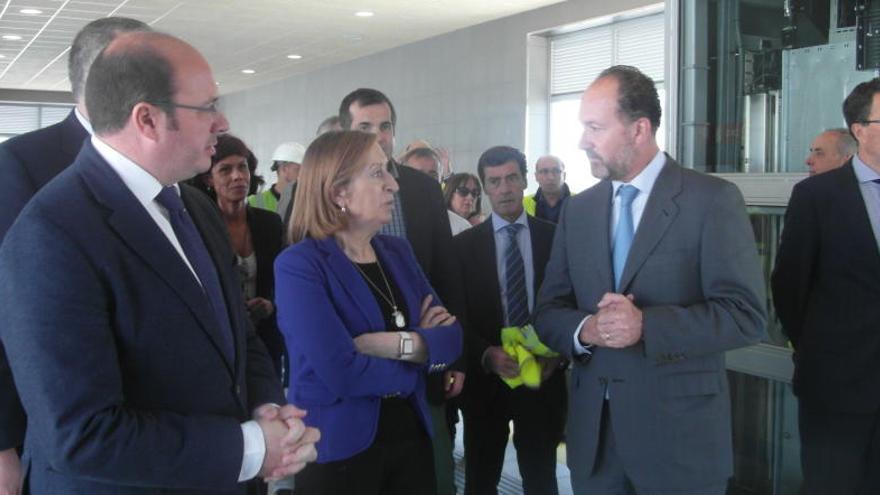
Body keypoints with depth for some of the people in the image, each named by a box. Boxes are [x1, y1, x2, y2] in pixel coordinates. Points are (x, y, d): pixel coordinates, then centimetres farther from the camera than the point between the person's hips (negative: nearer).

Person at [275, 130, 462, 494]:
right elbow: (340, 373, -25)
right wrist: (420, 349, -10)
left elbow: (452, 337, 0)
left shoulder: (398, 252, 6)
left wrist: (395, 344, -19)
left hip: (411, 437, 6)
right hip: (339, 450, -6)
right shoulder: (299, 266, -15)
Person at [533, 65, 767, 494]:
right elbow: (548, 312, 7)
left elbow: (745, 314, -14)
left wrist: (646, 324, -25)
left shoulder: (712, 200, -8)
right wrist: (585, 329, -15)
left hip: (679, 431, -4)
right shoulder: (577, 210, 7)